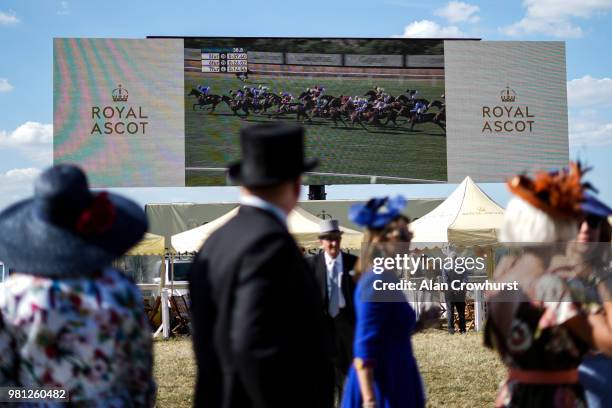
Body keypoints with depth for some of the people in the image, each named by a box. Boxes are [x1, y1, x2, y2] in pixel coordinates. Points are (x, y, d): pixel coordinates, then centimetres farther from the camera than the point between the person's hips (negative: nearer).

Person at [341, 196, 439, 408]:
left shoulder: (387, 279, 10)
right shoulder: (377, 282, -17)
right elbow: (364, 350, -21)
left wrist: (422, 321, 10)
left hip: (394, 386, 10)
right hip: (383, 390, -10)